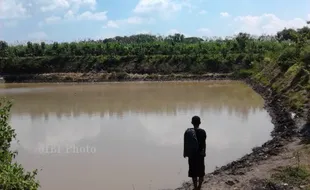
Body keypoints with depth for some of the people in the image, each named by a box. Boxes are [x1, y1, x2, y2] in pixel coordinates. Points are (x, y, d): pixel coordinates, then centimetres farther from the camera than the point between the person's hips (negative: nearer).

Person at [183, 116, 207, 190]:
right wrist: (204, 153, 9)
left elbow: (185, 144, -6)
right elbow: (204, 144, -4)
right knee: (201, 171, 13)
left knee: (193, 171, 9)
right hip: (200, 154, 0)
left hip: (191, 154, 0)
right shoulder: (202, 132, -10)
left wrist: (185, 153, 4)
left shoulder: (188, 132, -9)